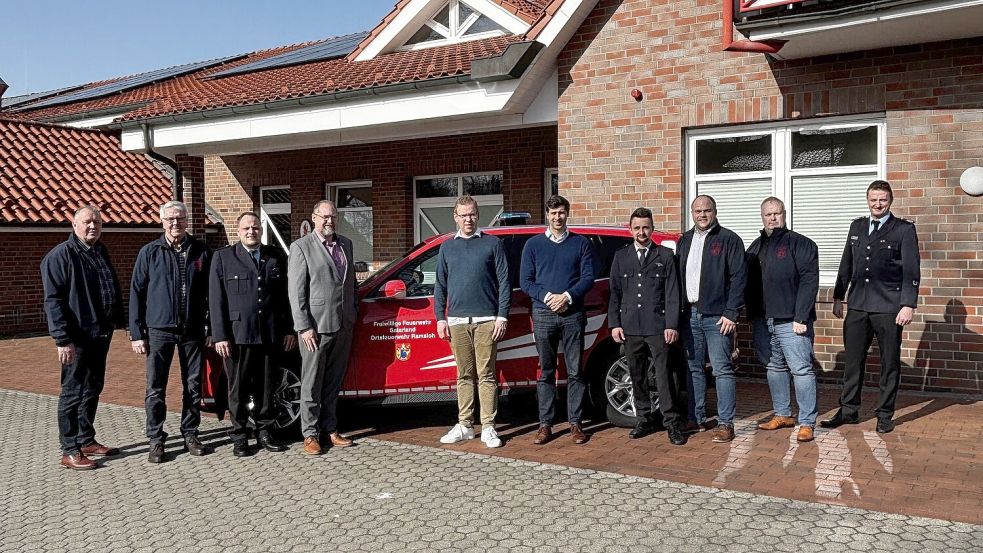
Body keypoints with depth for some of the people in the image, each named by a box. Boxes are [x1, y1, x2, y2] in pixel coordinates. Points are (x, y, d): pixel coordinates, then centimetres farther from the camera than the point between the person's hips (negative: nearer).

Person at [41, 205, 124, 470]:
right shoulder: (61, 255, -11)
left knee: (93, 389, 15)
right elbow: (53, 300, -15)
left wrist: (120, 320, 15)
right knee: (73, 392, -1)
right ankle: (70, 451, 7)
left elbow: (114, 290, 21)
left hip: (100, 334, 8)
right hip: (77, 338, -8)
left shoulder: (101, 252, 14)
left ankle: (87, 441, 27)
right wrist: (62, 339, -20)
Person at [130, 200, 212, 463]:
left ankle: (190, 434, 22)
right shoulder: (150, 252, 1)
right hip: (159, 330, -1)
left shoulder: (201, 251, 4)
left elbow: (211, 291, 7)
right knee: (156, 388, 3)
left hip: (193, 330, 1)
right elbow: (137, 292, 2)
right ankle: (156, 440, 13)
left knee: (193, 386, 9)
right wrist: (136, 333, -3)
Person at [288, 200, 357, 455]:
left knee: (334, 383, 14)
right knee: (311, 384, 3)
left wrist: (353, 314, 13)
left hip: (343, 326, 6)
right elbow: (296, 290, -9)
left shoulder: (345, 244, 13)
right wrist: (304, 327, -14)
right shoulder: (301, 247, -5)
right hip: (316, 326, -6)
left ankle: (330, 429, 23)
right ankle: (310, 434, 12)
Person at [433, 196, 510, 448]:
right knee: (464, 376, 8)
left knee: (486, 375, -1)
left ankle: (488, 427, 4)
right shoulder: (447, 247, 14)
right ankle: (464, 426, 15)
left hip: (486, 320, -3)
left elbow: (504, 282, 2)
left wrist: (502, 316, -5)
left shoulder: (492, 243, 5)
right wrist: (440, 318, 7)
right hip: (457, 321, 3)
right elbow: (440, 286, 15)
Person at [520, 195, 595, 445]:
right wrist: (547, 297, -11)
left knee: (575, 372, 2)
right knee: (546, 372, 4)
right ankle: (545, 425, 10)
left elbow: (588, 277, 2)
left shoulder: (580, 243, 9)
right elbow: (525, 281, 4)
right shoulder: (533, 244, 9)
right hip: (543, 314, 0)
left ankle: (575, 423, 10)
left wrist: (567, 296, -13)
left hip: (573, 314, 0)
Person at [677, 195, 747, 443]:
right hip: (690, 314, 6)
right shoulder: (685, 240, 14)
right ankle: (697, 419, 20)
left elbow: (739, 277, -9)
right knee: (693, 369, 11)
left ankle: (725, 423, 3)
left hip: (717, 316, -6)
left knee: (722, 370, -3)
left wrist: (731, 313, -14)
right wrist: (679, 309, 7)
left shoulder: (729, 239, -4)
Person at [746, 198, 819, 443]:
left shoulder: (801, 244, -4)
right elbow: (748, 283, 16)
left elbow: (809, 282, -12)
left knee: (801, 369, -4)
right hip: (762, 321, 6)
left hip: (791, 321, -6)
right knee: (774, 368, 14)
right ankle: (782, 415, 26)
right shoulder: (755, 247, 15)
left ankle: (807, 423, 2)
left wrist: (800, 317, -18)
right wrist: (751, 316, 8)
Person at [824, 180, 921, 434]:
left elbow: (911, 270, -6)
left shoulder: (904, 229, -1)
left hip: (889, 308, -4)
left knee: (890, 362, 6)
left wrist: (908, 305, -13)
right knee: (853, 361, 8)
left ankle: (885, 414, 16)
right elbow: (846, 264, 17)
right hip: (858, 306, 4)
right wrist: (838, 297, 14)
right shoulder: (857, 226, 13)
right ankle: (848, 410, 17)